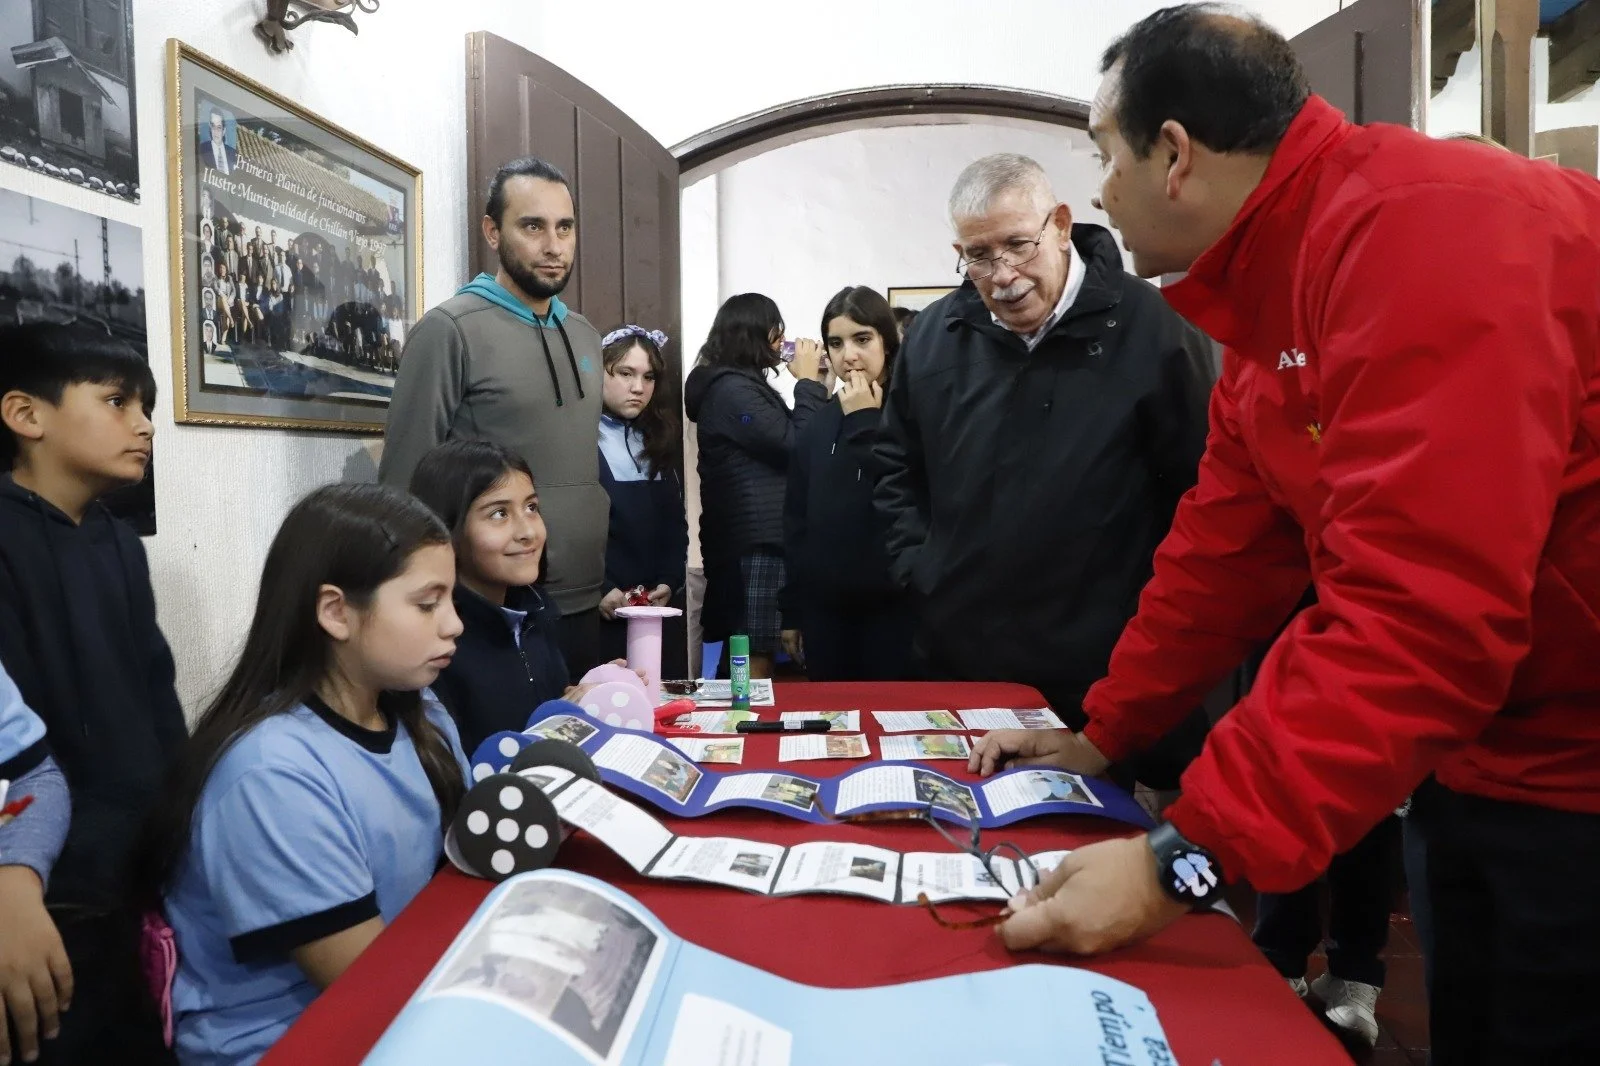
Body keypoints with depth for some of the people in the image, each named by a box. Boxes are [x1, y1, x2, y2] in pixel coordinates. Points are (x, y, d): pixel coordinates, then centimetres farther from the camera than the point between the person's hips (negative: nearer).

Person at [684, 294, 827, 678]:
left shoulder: (741, 385, 18)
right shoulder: (731, 389, -12)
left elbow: (783, 439, 17)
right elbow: (795, 445, -15)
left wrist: (812, 384, 8)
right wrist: (809, 382, -5)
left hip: (759, 536, 10)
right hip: (754, 540, -10)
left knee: (751, 655, 13)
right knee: (756, 658, -6)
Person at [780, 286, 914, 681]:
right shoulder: (819, 423, 9)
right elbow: (796, 519, 12)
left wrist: (865, 422, -14)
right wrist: (791, 611, 12)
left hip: (895, 604, -4)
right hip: (824, 607, 4)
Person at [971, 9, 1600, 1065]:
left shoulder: (1423, 230, -25)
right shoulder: (1277, 286, 6)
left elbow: (1418, 613, -31)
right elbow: (1227, 551, 9)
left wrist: (1185, 857, -29)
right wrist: (1101, 735, 11)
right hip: (1490, 767, 8)